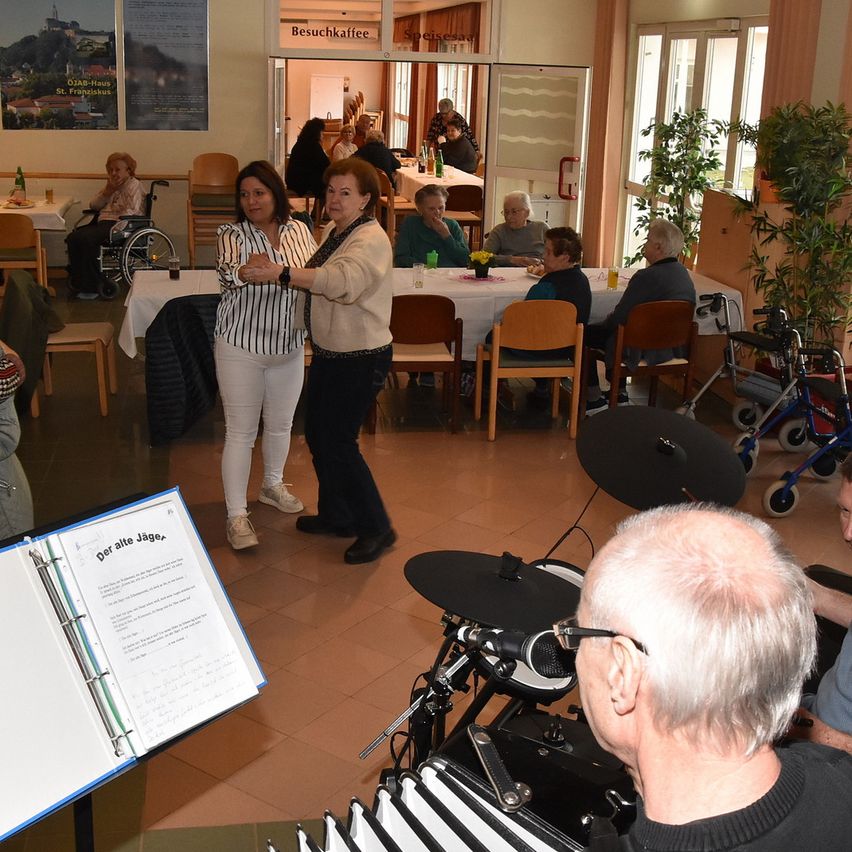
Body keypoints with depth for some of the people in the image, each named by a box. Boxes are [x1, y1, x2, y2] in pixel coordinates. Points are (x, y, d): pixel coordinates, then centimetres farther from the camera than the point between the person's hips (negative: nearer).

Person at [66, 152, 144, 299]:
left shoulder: (134, 185, 1)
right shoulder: (110, 184, 25)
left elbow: (131, 212, -12)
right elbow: (93, 205, 19)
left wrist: (113, 223, -19)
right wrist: (107, 192, 3)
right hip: (103, 223, 8)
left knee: (87, 239, -30)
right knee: (72, 237, -16)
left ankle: (90, 287, -22)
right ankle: (77, 282, -10)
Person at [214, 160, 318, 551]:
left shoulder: (299, 230, 1)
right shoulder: (232, 235, -12)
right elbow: (227, 271, -33)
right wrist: (243, 273, -52)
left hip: (289, 346, 5)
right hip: (241, 347, -4)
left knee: (281, 424, 19)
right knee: (241, 431, 0)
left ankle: (272, 485, 43)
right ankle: (236, 515, 8)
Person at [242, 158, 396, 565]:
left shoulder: (371, 239, -21)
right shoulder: (333, 230, 9)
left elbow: (343, 282, -41)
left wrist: (281, 272, -48)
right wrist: (279, 273, 5)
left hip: (360, 359, -10)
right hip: (328, 352, 10)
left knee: (338, 442, -5)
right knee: (317, 433, 17)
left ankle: (376, 528, 12)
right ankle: (336, 515, 35)